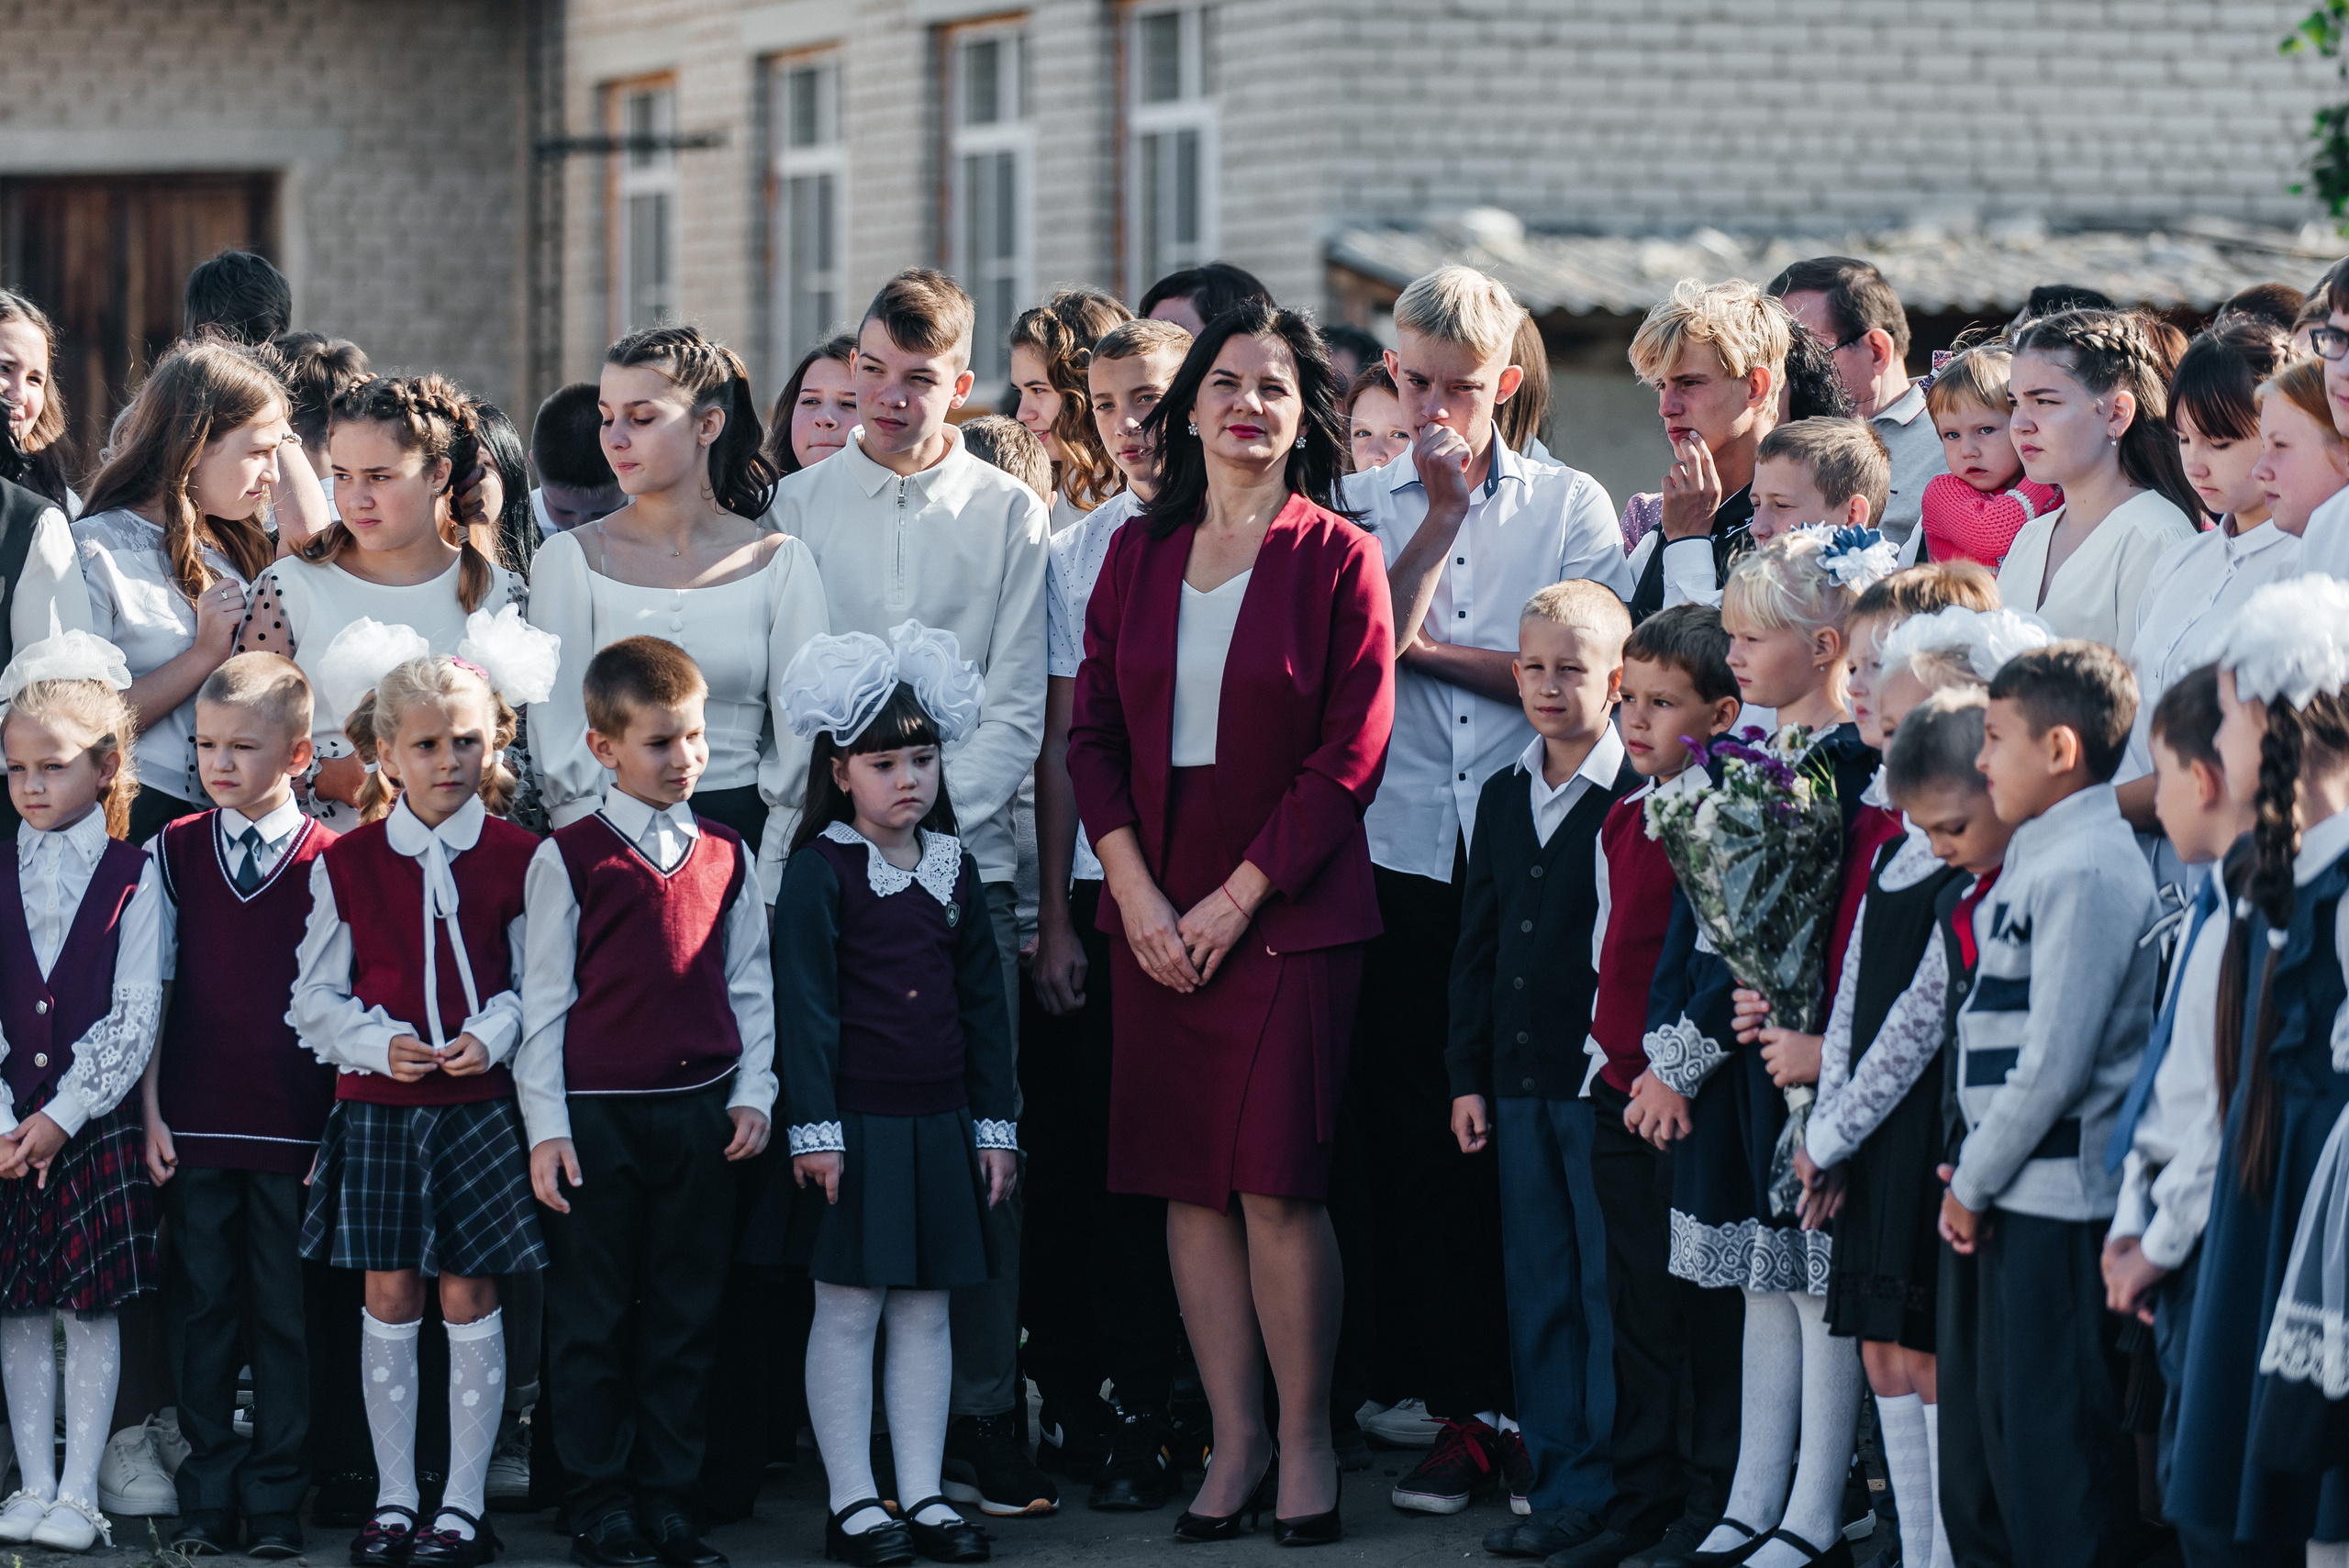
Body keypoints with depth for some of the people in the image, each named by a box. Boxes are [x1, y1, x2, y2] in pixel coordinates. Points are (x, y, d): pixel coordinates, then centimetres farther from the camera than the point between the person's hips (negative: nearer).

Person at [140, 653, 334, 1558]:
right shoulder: (175, 853, 6)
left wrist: (341, 1124, -4)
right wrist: (151, 1110, 1)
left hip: (294, 1126, -2)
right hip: (196, 1125, 2)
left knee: (285, 1314, 3)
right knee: (204, 1310, 6)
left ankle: (276, 1500, 11)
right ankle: (208, 1497, 13)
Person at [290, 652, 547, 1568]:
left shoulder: (517, 859, 1)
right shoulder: (347, 863, 3)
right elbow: (317, 997, 6)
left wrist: (493, 1034, -14)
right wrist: (380, 1042, -11)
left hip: (480, 1104, -1)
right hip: (377, 1105, 1)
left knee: (469, 1296, 1)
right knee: (389, 1296, 4)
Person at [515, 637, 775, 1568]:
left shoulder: (726, 857, 9)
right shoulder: (571, 859, -2)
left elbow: (749, 986, 14)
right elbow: (544, 999, -1)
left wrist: (753, 1092, 4)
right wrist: (544, 1126, -4)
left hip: (700, 1111, 3)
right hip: (597, 1112, -3)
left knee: (685, 1316, 7)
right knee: (593, 1318, 1)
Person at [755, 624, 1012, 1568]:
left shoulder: (953, 870, 9)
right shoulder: (820, 871, -6)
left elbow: (985, 1005, 13)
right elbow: (805, 1007, -9)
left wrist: (995, 1125, 10)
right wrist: (815, 1128, -13)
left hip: (939, 1127, 5)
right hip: (854, 1124, -5)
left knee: (926, 1311, 9)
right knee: (847, 1309, 0)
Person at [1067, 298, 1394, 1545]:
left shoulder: (1337, 558, -2)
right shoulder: (1138, 554, 10)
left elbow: (1350, 754, -6)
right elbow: (1093, 732, 8)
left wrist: (1236, 899, -10)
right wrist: (1135, 892, -5)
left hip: (1286, 912, -4)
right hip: (1154, 913, 4)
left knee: (1276, 1182, -8)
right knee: (1186, 1183, 3)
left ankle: (1305, 1440, 4)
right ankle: (1234, 1440, 10)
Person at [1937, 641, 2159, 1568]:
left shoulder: (2088, 870, -15)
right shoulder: (2037, 859, 15)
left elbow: (2053, 1063, -19)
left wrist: (1974, 1182, -10)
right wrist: (1971, 1177, 11)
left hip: (2060, 1208, -10)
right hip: (2001, 1200, 10)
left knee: (2055, 1451, -5)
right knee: (1979, 1446, 15)